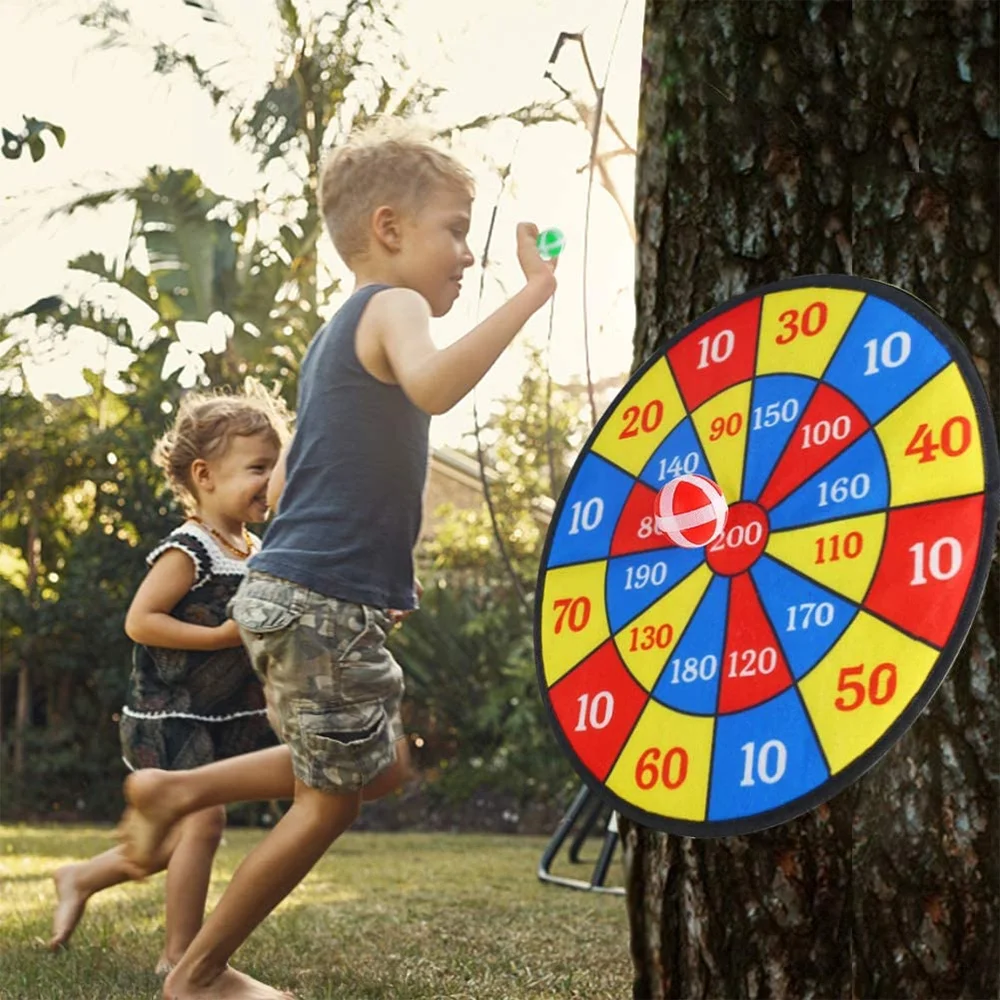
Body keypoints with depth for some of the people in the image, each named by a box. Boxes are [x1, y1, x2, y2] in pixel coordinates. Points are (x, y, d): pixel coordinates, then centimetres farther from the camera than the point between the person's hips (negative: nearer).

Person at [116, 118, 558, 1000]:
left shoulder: (339, 334, 18)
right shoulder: (392, 306, -11)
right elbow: (433, 385, -36)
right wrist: (532, 293, -33)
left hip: (293, 592, 10)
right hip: (324, 602, -10)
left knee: (381, 766, 21)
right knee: (332, 802, 4)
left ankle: (177, 791, 23)